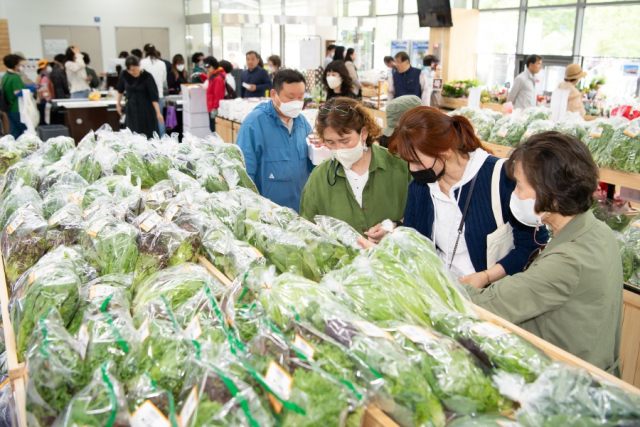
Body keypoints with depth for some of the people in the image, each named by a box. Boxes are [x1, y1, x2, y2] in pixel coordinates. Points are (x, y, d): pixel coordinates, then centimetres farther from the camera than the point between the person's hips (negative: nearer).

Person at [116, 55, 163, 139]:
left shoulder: (147, 76, -14)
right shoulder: (124, 75, -5)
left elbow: (154, 96, -15)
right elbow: (120, 90, 13)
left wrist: (158, 112, -22)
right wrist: (118, 104, 17)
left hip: (146, 110, -3)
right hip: (131, 109, 3)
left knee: (148, 135, -1)